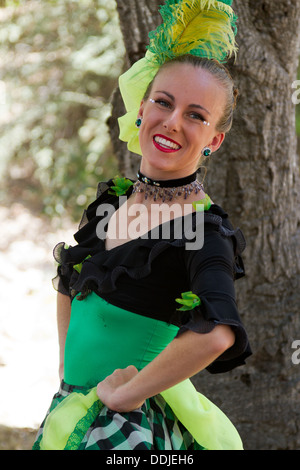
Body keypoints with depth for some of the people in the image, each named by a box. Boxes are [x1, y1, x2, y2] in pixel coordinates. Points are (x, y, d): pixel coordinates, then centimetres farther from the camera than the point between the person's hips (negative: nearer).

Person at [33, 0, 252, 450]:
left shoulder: (206, 231, -17)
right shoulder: (113, 200, 5)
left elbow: (216, 334, -36)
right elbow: (70, 283, 24)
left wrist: (126, 393, -25)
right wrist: (66, 363, 13)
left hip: (131, 430, -7)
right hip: (72, 412, 7)